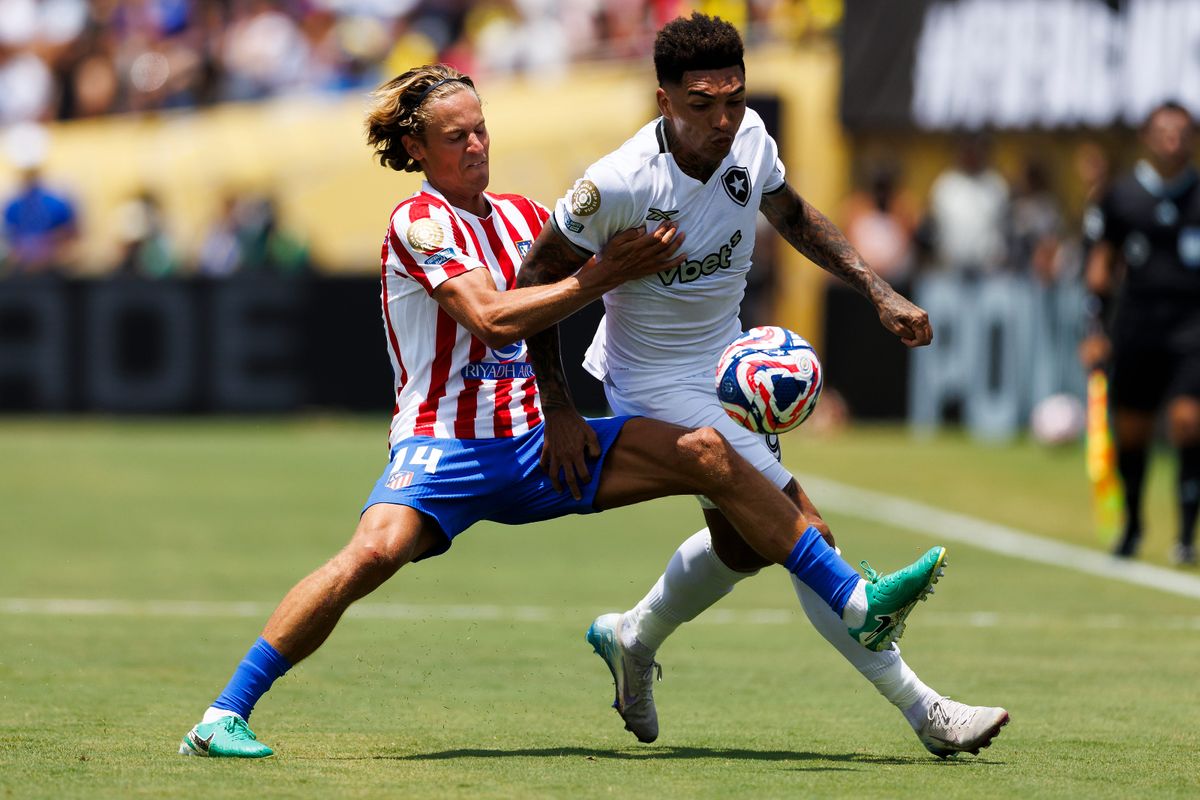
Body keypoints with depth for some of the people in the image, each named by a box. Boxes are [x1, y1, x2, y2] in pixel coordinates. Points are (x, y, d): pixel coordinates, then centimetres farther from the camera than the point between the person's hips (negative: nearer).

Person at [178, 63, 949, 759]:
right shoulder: (419, 223, -7)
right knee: (374, 552, -34)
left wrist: (645, 254, 6)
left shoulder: (521, 214, 14)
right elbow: (491, 319, -19)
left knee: (706, 453, -6)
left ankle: (857, 603, -4)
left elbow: (594, 259, 27)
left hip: (535, 443, 7)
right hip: (443, 444, -6)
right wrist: (605, 274, -17)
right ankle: (225, 716, -26)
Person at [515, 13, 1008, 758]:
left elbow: (791, 214, 12)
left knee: (744, 543, 21)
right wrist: (559, 411, -17)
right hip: (659, 384, -8)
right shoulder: (619, 185, -29)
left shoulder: (749, 138, -10)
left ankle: (632, 640, 46)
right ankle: (924, 711, -7)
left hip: (727, 361, 8)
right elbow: (538, 278, -17)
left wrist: (879, 291, 4)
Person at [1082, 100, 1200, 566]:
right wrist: (1098, 331, 4)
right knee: (1130, 429, 7)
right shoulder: (1121, 197, 4)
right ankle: (1131, 524, 29)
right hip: (1137, 326, 1)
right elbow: (1101, 268, 9)